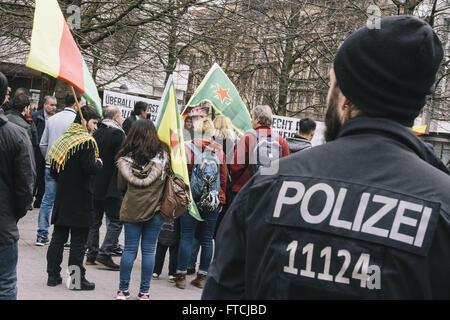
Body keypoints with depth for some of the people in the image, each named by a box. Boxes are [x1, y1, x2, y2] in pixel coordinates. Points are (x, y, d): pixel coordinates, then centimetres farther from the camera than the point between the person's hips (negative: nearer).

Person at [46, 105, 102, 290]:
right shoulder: (86, 142, -13)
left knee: (58, 237, 12)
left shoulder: (63, 140, 10)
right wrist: (99, 163, -2)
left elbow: (53, 171, 12)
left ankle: (53, 275, 18)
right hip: (80, 199, -7)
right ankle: (76, 279, 2)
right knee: (78, 239, -2)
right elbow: (90, 168, -22)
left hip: (62, 197, 7)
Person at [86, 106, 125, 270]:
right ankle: (104, 255, -7)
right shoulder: (117, 133, -12)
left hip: (94, 185, 7)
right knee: (116, 221, 0)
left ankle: (91, 255, 16)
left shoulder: (96, 132, 7)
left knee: (94, 221, 13)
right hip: (110, 187, -7)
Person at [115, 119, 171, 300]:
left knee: (129, 249, 9)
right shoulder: (163, 154, -8)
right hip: (155, 210, 0)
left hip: (131, 209, 1)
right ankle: (144, 292, 11)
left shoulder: (126, 158, -6)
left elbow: (120, 187, 5)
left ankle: (123, 290, 14)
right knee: (149, 250, 7)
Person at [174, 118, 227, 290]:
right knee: (207, 239, 7)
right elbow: (223, 178, 8)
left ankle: (181, 275, 4)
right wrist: (221, 200, 15)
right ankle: (202, 277, 12)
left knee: (186, 237, 2)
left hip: (191, 199, -3)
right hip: (213, 202, 3)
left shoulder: (190, 148, -4)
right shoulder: (219, 151, 5)